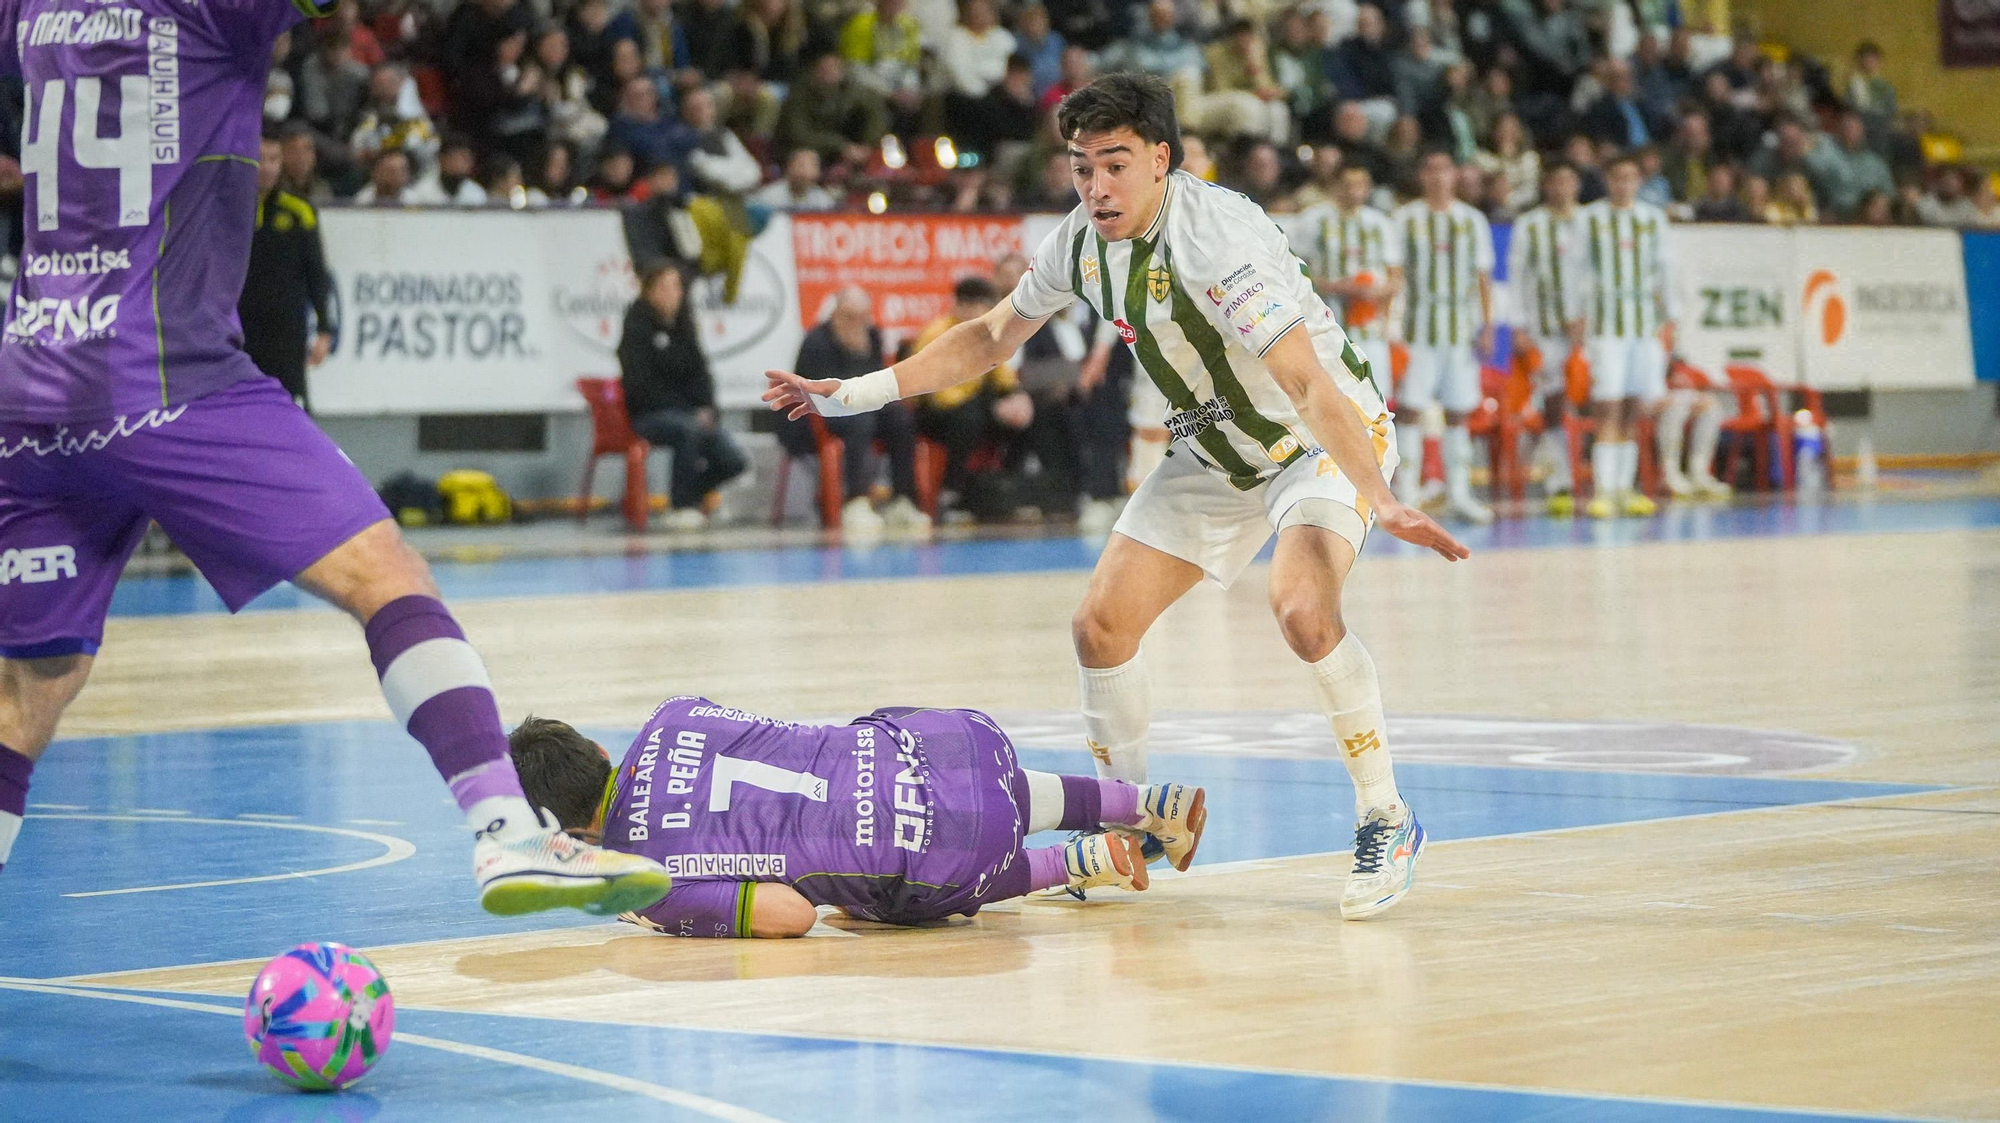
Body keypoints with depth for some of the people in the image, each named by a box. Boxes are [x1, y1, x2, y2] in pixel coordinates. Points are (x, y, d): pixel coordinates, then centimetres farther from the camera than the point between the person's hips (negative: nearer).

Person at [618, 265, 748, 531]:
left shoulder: (682, 326, 13)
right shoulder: (637, 327, -7)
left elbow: (699, 371, 14)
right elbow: (640, 383, -14)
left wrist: (705, 409, -6)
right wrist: (691, 413, -17)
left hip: (690, 413, 6)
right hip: (648, 416, -6)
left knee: (733, 462, -10)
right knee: (689, 429, -38)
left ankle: (691, 495, 17)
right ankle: (680, 507, -26)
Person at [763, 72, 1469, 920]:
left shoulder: (1215, 238, -31)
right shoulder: (1081, 241, -8)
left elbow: (1308, 384, -38)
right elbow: (993, 335, 10)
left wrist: (1381, 503, -48)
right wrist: (856, 394, 7)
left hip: (1326, 436, -7)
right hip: (1216, 449, 7)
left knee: (1300, 606, -32)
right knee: (1103, 624, 0)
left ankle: (1386, 823, -16)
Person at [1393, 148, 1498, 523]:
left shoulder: (1472, 220, 11)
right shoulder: (1405, 218, 3)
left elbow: (1483, 276, 12)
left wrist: (1487, 327, 3)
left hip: (1463, 328, 3)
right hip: (1418, 327, -3)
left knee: (1458, 413, 5)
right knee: (1410, 408, -7)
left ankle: (1459, 492, 11)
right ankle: (1405, 494, -4)